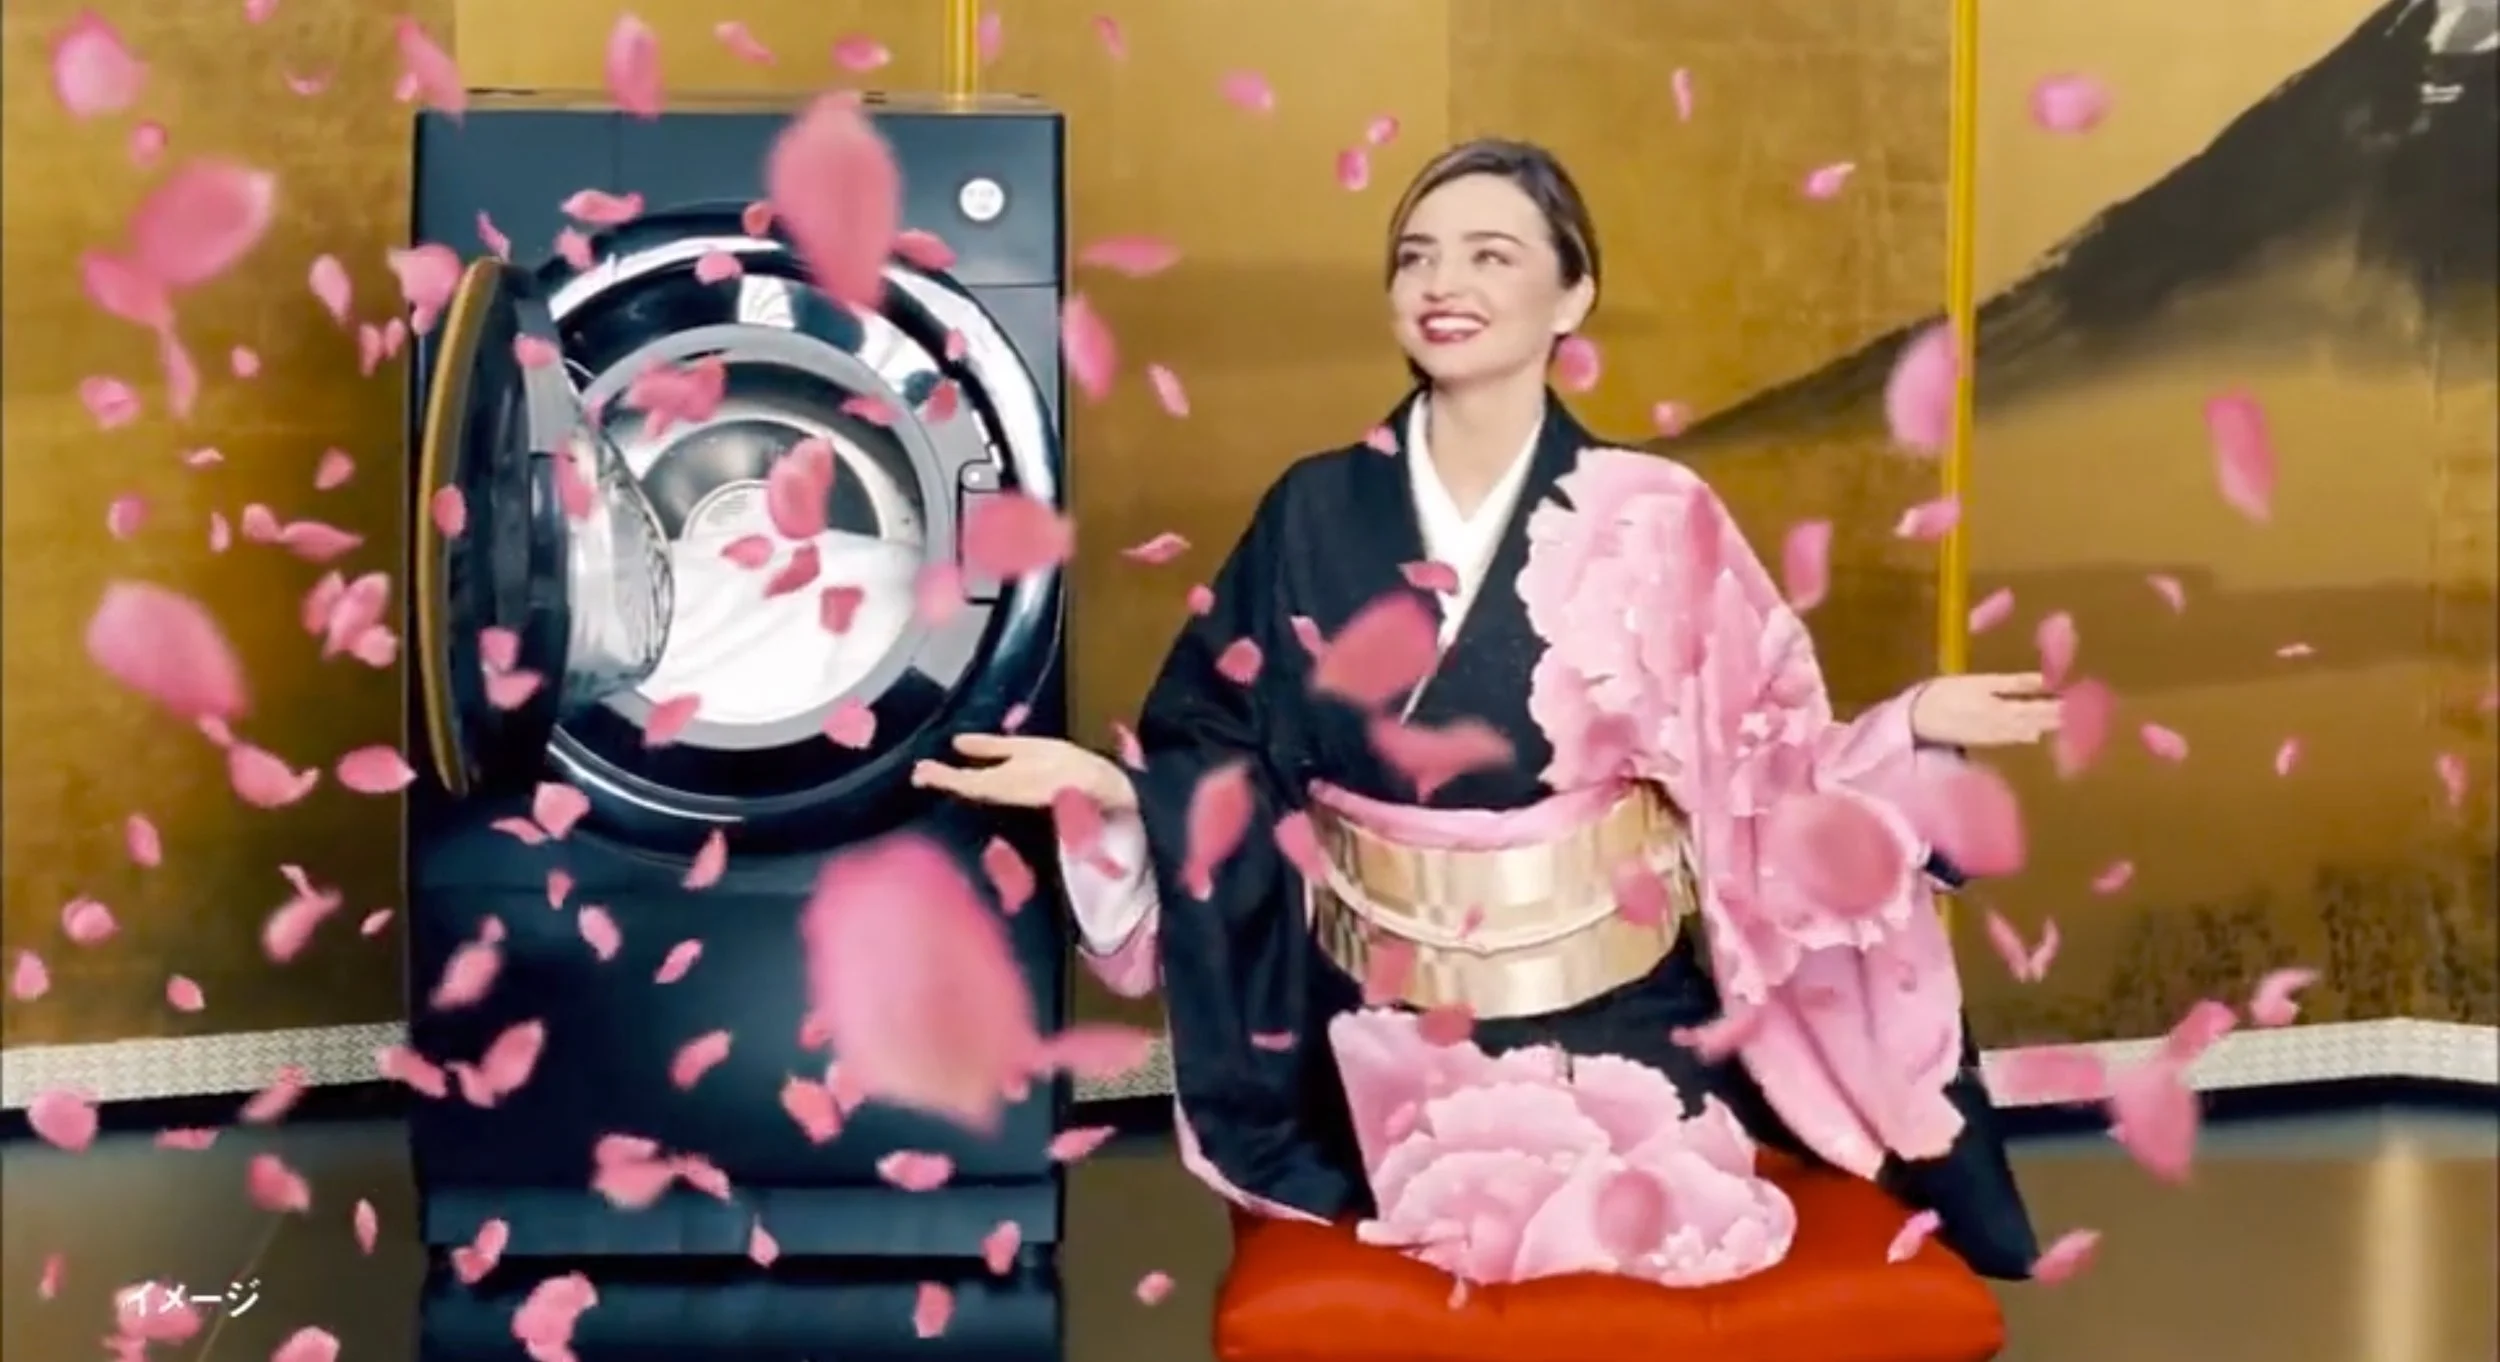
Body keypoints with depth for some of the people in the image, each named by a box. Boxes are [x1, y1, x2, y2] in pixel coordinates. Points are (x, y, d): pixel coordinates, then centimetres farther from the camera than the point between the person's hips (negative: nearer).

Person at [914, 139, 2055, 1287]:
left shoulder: (1655, 519, -5)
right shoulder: (1315, 513, -2)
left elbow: (1755, 764, -3)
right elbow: (1234, 757, 0)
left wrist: (1912, 727, -16)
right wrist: (1104, 785, -16)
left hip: (1615, 1021, 0)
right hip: (1387, 1036, 1)